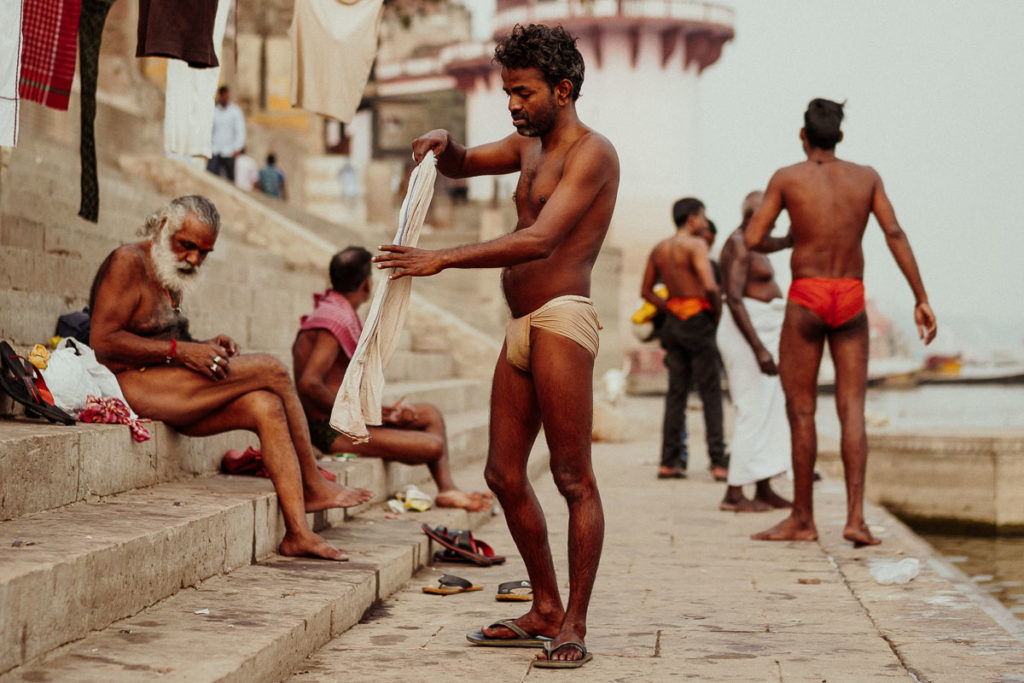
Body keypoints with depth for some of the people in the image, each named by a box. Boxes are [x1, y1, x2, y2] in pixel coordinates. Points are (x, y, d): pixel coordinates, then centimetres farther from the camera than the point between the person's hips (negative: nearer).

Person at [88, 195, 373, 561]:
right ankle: (314, 487, -2)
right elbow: (103, 343, -17)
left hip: (167, 394, 9)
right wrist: (180, 351, -19)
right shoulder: (128, 262, -8)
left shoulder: (171, 277, 22)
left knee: (266, 406, -14)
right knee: (271, 369, -16)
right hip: (132, 385, -9)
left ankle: (297, 532, -19)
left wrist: (204, 346, 1)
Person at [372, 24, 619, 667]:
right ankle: (545, 608, 19)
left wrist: (442, 259, -25)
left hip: (562, 318, -9)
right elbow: (463, 165, 34)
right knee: (505, 474, 9)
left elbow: (539, 240, -21)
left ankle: (574, 625, -3)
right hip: (521, 327, 9)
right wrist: (445, 145, 8)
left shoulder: (591, 152, -9)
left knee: (573, 477, -7)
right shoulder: (530, 146, 19)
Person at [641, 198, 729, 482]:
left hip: (674, 321, 7)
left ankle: (668, 462, 5)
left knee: (676, 393, 9)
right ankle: (718, 461, -5)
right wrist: (718, 312, -6)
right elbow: (710, 286, -23)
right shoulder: (696, 244, -11)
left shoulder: (659, 248, 11)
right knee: (711, 393, -2)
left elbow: (646, 291, 18)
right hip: (697, 321, -7)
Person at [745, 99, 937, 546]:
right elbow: (895, 235, -2)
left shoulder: (786, 178, -1)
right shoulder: (867, 177, 6)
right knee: (852, 408, 3)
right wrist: (921, 299, -2)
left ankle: (802, 519, 10)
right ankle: (855, 517, -8)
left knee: (801, 409, 4)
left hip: (806, 297, -2)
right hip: (851, 301, 3)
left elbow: (751, 240, -3)